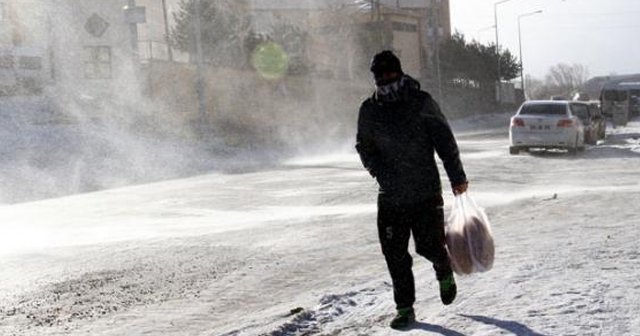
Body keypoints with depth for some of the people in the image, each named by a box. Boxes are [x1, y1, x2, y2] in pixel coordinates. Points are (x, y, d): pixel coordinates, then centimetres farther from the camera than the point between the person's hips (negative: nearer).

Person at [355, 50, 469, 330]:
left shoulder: (422, 103, -3)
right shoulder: (369, 110, 4)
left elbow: (445, 140, 1)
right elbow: (364, 148, 15)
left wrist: (457, 176, 0)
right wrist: (381, 173, -1)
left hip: (426, 191, -2)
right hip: (391, 196, 3)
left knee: (429, 245, -2)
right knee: (395, 254, 0)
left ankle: (445, 274, 34)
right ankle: (405, 308, 13)